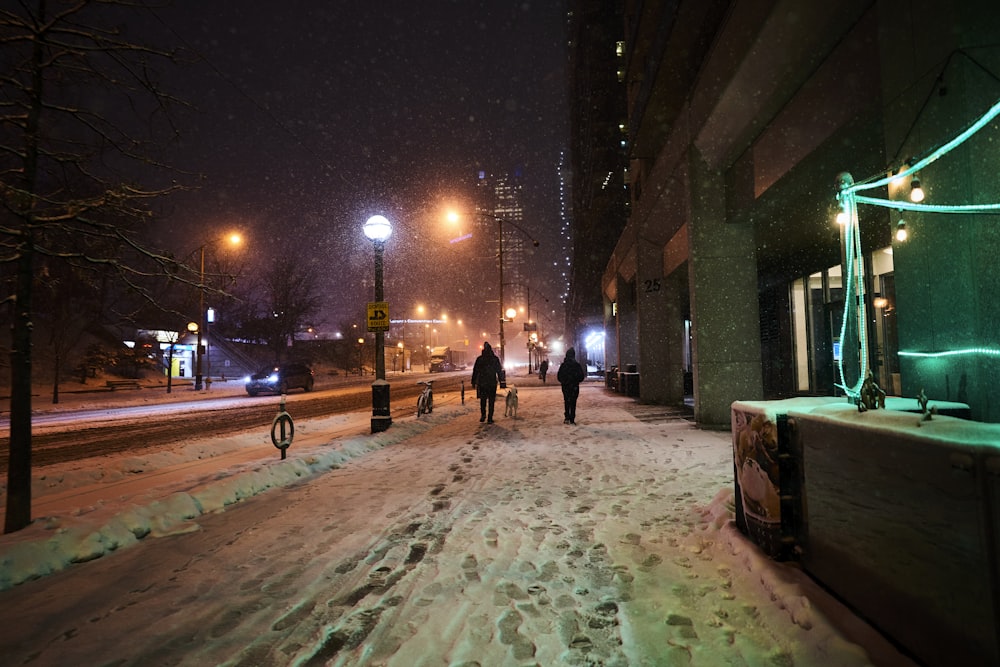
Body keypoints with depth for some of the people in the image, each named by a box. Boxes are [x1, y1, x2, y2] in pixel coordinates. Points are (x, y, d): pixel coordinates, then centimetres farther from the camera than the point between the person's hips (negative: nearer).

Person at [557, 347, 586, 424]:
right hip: (574, 387, -2)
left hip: (565, 387, 2)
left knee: (566, 402, 15)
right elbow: (581, 376, -7)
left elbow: (558, 376, 0)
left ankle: (567, 417, 4)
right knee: (573, 403, 5)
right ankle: (572, 419, 6)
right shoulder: (577, 365, -10)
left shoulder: (563, 365, -4)